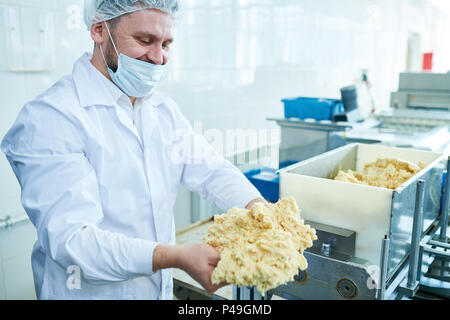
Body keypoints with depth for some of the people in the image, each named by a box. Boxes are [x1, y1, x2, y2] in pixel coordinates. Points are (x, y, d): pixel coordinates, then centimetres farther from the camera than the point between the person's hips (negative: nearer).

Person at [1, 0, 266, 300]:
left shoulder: (164, 109, 3)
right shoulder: (49, 117, -21)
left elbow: (211, 170, -4)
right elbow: (70, 238, -28)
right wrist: (179, 257, -39)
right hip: (89, 291, -6)